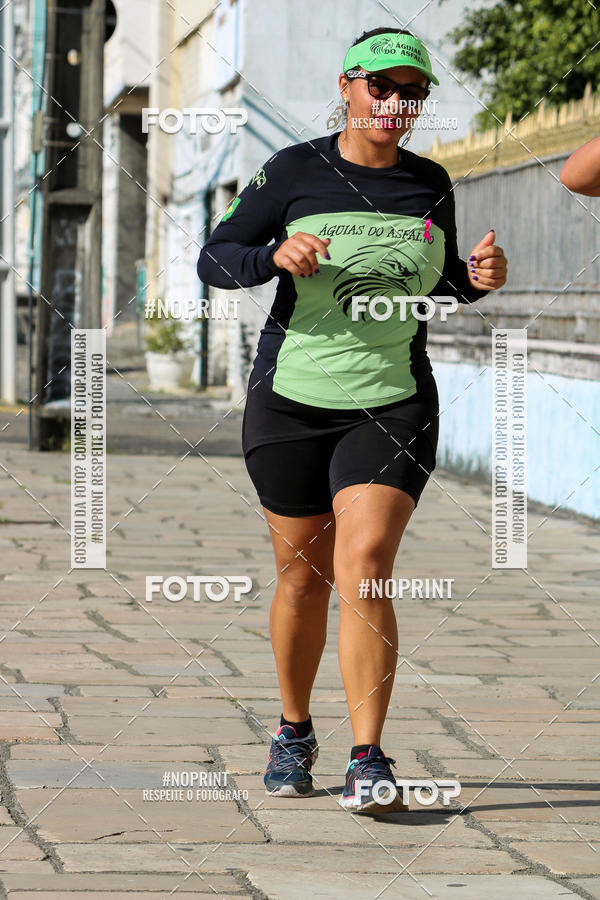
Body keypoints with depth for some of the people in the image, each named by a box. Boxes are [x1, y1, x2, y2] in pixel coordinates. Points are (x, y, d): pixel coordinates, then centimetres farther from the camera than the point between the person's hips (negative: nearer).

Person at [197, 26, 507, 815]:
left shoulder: (430, 184, 6)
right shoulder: (295, 172, -2)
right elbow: (214, 260, 0)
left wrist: (478, 279, -2)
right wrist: (276, 256, -20)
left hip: (394, 407, 0)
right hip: (293, 401, 0)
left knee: (364, 567, -16)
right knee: (302, 574, 9)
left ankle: (368, 760, -14)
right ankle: (294, 734, 31)